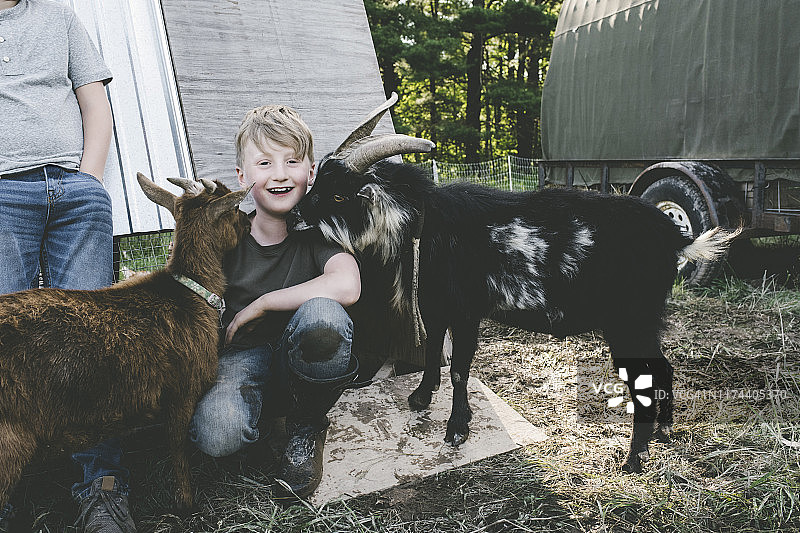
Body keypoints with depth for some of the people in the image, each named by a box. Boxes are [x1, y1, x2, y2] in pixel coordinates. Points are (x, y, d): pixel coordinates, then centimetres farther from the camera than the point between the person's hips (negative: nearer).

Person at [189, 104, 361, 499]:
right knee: (215, 434, -33)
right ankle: (263, 414, 6)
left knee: (321, 314, -36)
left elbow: (346, 286, -32)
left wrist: (260, 304, -23)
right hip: (243, 356, 1)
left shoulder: (318, 229, -9)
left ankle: (307, 425, -8)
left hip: (303, 364, 0)